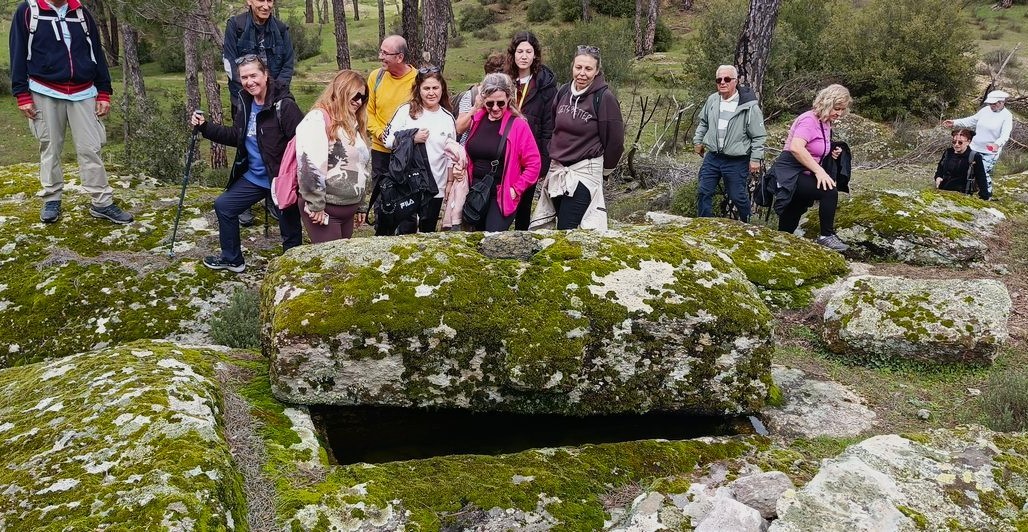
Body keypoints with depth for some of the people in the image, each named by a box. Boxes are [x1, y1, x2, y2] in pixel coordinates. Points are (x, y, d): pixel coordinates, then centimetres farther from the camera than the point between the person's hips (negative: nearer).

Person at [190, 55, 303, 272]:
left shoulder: (284, 105, -21)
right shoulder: (247, 104, 6)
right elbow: (236, 137, 17)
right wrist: (205, 127, 7)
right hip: (253, 177, 9)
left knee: (290, 231, 4)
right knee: (223, 205, 19)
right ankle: (232, 259, 36)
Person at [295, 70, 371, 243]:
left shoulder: (353, 124, 16)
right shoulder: (318, 119, -13)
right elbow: (309, 164, -23)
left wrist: (360, 206, 22)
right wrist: (315, 204, -22)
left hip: (348, 208, 8)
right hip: (324, 208, -8)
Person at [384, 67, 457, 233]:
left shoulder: (448, 117, 6)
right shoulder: (406, 111, -3)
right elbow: (388, 140, -4)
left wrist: (450, 183, 9)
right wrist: (412, 139, -17)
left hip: (435, 188, 3)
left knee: (428, 233, 13)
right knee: (406, 233, -1)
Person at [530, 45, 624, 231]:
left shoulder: (604, 98, -12)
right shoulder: (563, 92, 5)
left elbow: (615, 140, -6)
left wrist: (605, 169, 4)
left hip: (585, 172, -6)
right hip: (557, 170, 6)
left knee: (565, 229, -12)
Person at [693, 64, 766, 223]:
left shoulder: (749, 106, -13)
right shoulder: (712, 100, 2)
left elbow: (759, 136, -8)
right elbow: (703, 122, 21)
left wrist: (755, 158, -10)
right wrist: (698, 140, 19)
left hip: (737, 161, -5)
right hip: (712, 157, 5)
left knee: (738, 197, 5)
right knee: (703, 193, 6)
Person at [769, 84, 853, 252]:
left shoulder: (826, 124, 13)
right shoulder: (809, 120, -14)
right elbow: (796, 147, -30)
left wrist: (832, 153, 7)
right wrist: (819, 171, -30)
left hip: (802, 175, 10)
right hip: (789, 174, -10)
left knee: (787, 229, 12)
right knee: (829, 191, -26)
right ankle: (827, 236, -14)